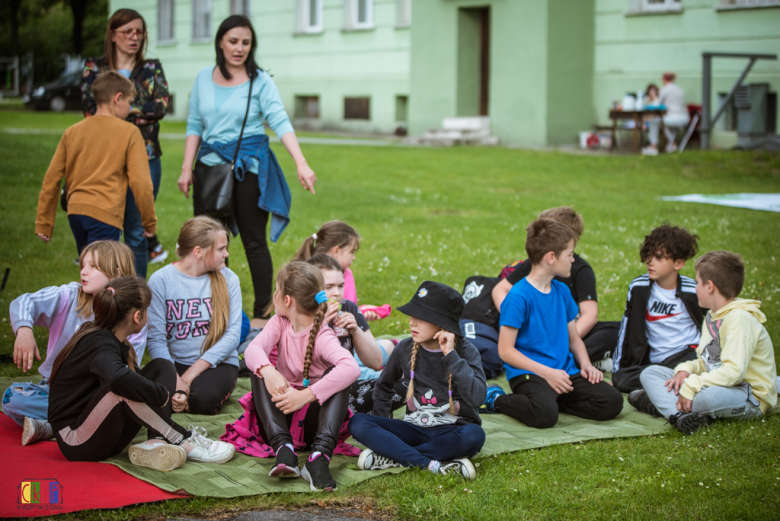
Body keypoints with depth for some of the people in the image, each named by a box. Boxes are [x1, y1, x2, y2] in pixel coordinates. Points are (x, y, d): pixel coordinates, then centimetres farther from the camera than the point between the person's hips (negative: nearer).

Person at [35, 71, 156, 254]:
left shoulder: (72, 132, 13)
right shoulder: (129, 132, 0)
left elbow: (51, 179, 11)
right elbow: (139, 182, -5)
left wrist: (44, 224, 16)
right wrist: (150, 222, 5)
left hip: (76, 212, 6)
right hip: (106, 214, -6)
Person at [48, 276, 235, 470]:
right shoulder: (98, 344, -21)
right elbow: (118, 378, -44)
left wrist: (170, 395, 6)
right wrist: (160, 394, -28)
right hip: (76, 443, -10)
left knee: (160, 368, 4)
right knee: (123, 388, -36)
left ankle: (157, 442, -20)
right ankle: (184, 441, -25)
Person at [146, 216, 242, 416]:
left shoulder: (228, 279, 0)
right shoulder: (160, 280, -4)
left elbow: (233, 334, -7)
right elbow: (156, 339, -9)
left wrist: (191, 375, -17)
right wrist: (174, 379, -26)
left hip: (217, 363, 1)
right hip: (174, 362, 0)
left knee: (202, 397, -33)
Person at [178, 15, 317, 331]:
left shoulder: (260, 81, -4)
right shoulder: (204, 78, 8)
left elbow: (280, 122, -14)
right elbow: (194, 126, 12)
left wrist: (301, 164, -26)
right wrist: (187, 168, 4)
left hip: (249, 166, -4)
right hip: (211, 163, 4)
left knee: (254, 241, -1)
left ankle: (262, 314, 6)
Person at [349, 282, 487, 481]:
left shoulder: (465, 351, -10)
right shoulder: (405, 349, 0)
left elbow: (476, 397, -27)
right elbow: (383, 387, 19)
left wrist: (451, 356, -26)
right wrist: (383, 427, 6)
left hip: (452, 432, -3)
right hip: (415, 428, 3)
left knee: (474, 435, -39)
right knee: (358, 422, -19)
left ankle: (393, 458, -26)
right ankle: (434, 464, -30)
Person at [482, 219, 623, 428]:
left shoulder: (562, 291, 13)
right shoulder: (519, 296, -11)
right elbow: (506, 350, -13)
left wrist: (586, 364, 1)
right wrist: (547, 372, -20)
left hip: (565, 370, 7)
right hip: (528, 373, -7)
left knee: (612, 402, -12)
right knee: (545, 414, -35)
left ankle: (551, 399, 2)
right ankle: (496, 400, -7)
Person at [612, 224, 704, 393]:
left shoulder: (693, 291, -1)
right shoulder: (638, 288, 4)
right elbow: (626, 330, 12)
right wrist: (616, 371, 12)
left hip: (688, 355, -3)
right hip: (655, 362, 3)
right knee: (622, 379, -29)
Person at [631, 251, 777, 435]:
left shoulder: (740, 319, -19)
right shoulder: (712, 316, 14)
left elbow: (734, 371, -29)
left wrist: (691, 386, -27)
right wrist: (685, 370, -6)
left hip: (751, 398, -10)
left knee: (711, 396, -45)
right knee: (650, 373, 0)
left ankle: (663, 404, -19)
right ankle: (682, 414, -27)